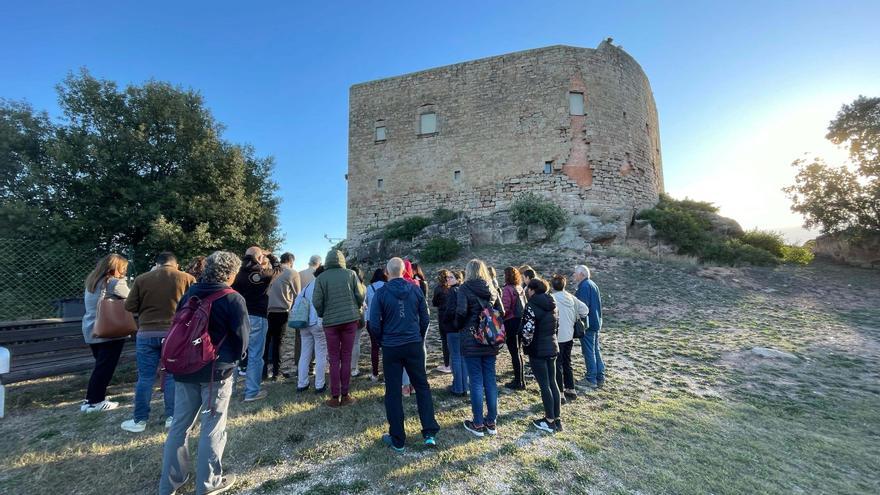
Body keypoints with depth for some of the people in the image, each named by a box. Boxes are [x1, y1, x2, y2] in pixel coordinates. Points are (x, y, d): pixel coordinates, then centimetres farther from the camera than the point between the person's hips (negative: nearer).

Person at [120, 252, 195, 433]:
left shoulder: (141, 279, 0)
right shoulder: (186, 278, -3)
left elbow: (129, 307, 4)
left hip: (147, 333, 1)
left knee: (145, 377, 10)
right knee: (172, 376, 8)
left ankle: (139, 420, 19)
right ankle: (172, 417, 16)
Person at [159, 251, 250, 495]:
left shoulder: (189, 293, 3)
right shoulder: (233, 299, -15)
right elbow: (242, 339, -12)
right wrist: (231, 360, 9)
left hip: (185, 369, 6)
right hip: (217, 371, -6)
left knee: (180, 425, 18)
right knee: (212, 429, 8)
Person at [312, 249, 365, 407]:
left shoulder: (321, 278, -2)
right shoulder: (350, 274, 0)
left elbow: (317, 302, -5)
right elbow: (360, 295, 0)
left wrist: (322, 315, 15)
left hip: (330, 322, 0)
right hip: (350, 320, 1)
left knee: (334, 359, 9)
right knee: (346, 358, 9)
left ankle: (335, 397, 13)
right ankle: (345, 395, 15)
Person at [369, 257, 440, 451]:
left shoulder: (381, 293, -10)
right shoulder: (415, 290, -4)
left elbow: (374, 324, -8)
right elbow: (425, 319, 1)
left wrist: (383, 340, 10)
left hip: (391, 348, -1)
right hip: (414, 346, 2)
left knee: (393, 392, 11)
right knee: (422, 386, 16)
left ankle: (397, 440, 22)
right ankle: (430, 433, 18)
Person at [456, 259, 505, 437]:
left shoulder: (465, 288, -9)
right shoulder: (492, 290, 6)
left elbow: (461, 312, -20)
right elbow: (501, 312, 2)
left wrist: (459, 326, -1)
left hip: (471, 341, -5)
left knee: (476, 382, 4)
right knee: (490, 380, 12)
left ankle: (478, 424, 15)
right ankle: (491, 422, 23)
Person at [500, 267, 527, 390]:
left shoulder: (507, 289, -15)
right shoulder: (520, 288, 7)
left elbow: (505, 309, -20)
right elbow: (524, 305, 10)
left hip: (511, 322, -8)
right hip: (520, 322, 8)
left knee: (514, 353, 1)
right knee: (518, 351, 18)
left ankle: (518, 382, 10)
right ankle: (521, 379, 29)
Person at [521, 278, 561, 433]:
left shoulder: (532, 306, -18)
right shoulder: (553, 305, 7)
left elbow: (528, 331, -22)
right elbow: (556, 326, 15)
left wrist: (526, 345, -4)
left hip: (538, 350, -8)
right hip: (552, 347, 8)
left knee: (544, 385, 3)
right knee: (552, 383, 15)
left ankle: (550, 421, 15)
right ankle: (557, 419, 25)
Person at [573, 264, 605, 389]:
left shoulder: (584, 286, -19)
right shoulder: (592, 284, 13)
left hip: (587, 324, -10)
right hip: (596, 323, 10)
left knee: (588, 351, 0)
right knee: (596, 350, 16)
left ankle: (592, 379, 8)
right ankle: (600, 377, 23)